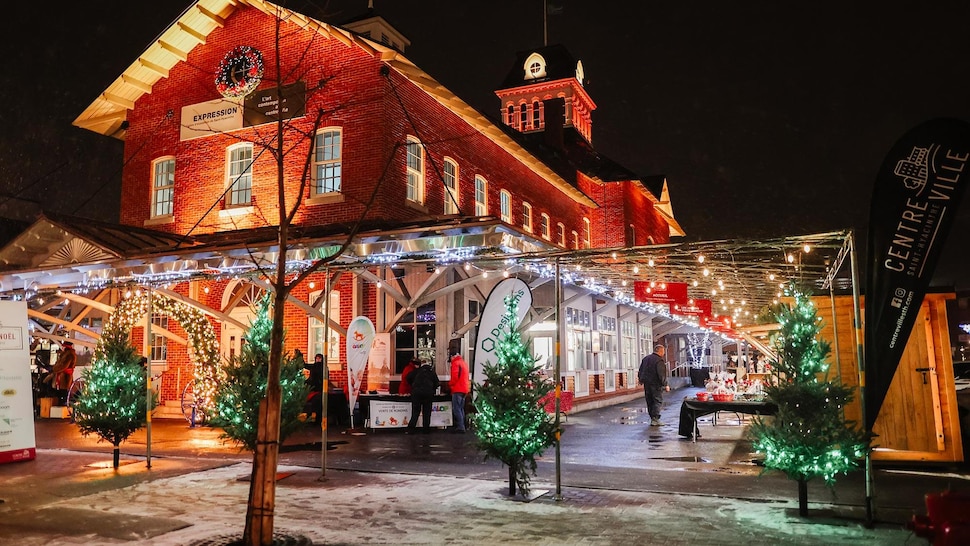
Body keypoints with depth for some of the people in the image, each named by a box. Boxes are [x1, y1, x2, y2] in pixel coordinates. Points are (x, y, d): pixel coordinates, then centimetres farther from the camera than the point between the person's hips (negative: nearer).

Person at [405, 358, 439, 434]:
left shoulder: (417, 370, 7)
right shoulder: (432, 371, 12)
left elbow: (408, 378, 4)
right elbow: (436, 383, 10)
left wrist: (413, 385, 19)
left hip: (416, 392, -1)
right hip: (428, 393, 1)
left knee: (415, 411, 2)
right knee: (427, 412, 8)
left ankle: (410, 429, -4)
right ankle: (427, 430, 7)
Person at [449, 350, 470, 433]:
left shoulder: (456, 363, -9)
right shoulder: (464, 363, 18)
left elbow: (455, 377, -17)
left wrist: (450, 384, 0)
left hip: (457, 389, -9)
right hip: (464, 389, 9)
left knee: (456, 409, -8)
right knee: (461, 409, 13)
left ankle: (460, 427, -13)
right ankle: (461, 426, 14)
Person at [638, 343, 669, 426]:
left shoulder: (645, 358, 11)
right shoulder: (659, 361, -14)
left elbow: (640, 371, 19)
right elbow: (661, 375, -19)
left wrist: (641, 380, 31)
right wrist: (665, 385, -15)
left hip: (647, 384, 7)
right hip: (656, 384, -7)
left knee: (650, 401, 13)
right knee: (658, 401, -2)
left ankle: (653, 418, 17)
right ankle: (655, 419, -10)